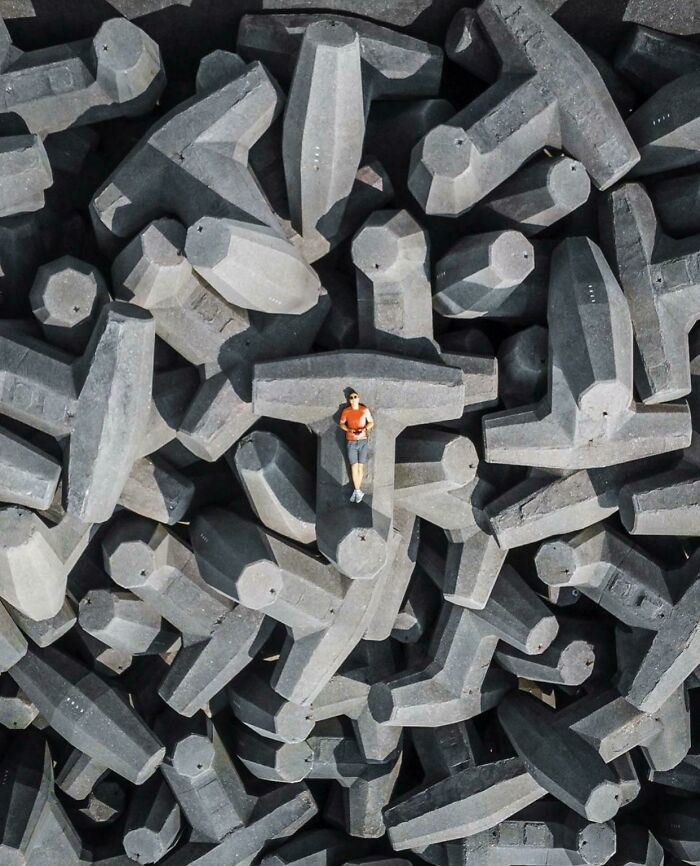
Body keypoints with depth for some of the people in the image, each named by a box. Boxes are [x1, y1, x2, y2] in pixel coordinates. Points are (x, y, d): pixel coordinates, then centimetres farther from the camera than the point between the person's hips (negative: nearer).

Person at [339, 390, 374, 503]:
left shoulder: (365, 410, -1)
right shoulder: (346, 411, -1)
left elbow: (371, 422, 6)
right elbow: (341, 424, 7)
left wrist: (364, 429, -13)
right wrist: (349, 430, -12)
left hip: (363, 441, 0)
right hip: (351, 442, 0)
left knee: (361, 466, 1)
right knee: (354, 466, -5)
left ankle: (356, 491, 10)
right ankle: (358, 492, 2)